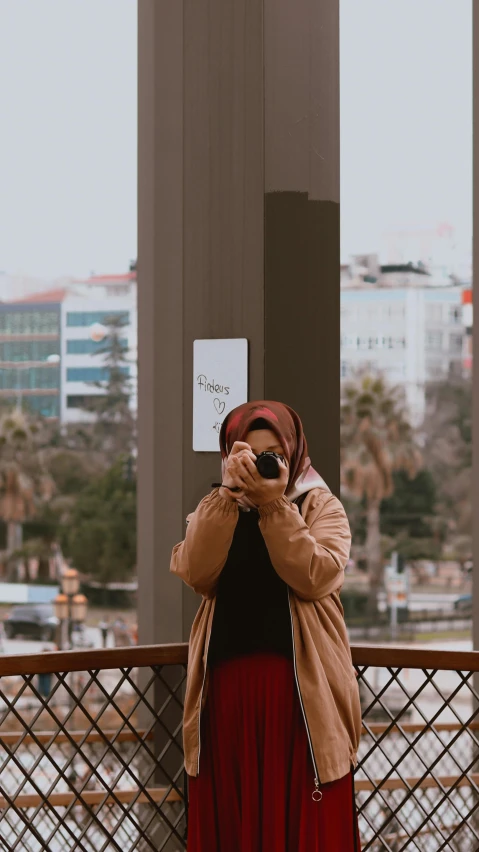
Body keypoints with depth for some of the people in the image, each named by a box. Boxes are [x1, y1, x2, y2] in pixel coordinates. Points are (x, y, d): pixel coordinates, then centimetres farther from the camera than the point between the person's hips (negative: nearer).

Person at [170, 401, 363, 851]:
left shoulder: (320, 506, 6)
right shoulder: (216, 509, 12)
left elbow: (315, 577, -13)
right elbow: (196, 574, -9)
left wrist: (273, 505, -17)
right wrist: (231, 492, -15)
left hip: (301, 686, -2)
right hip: (227, 684, 2)